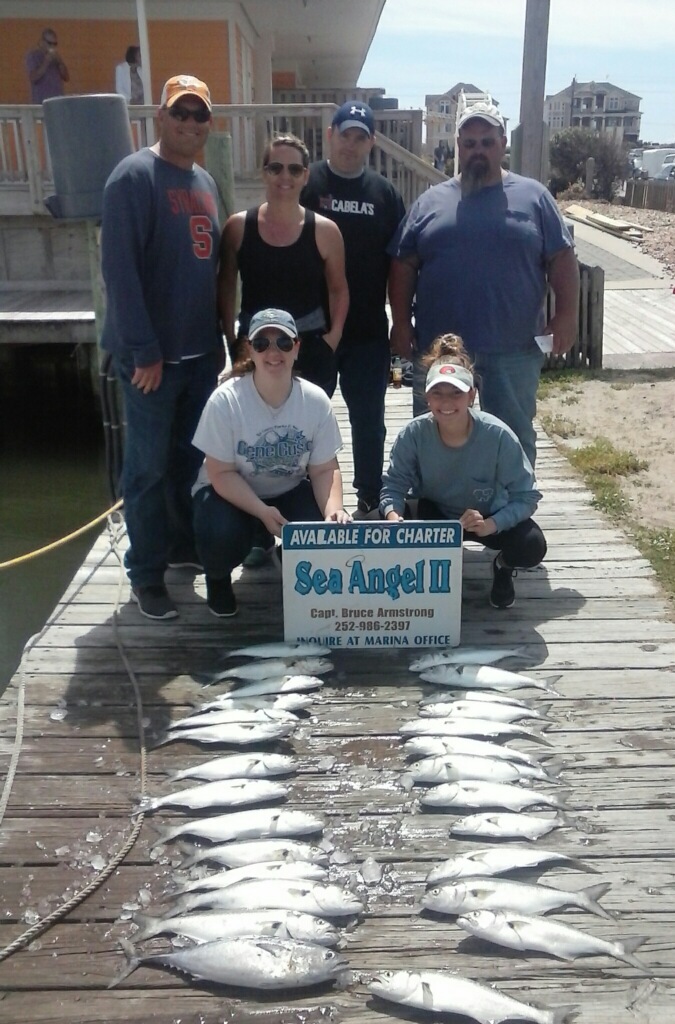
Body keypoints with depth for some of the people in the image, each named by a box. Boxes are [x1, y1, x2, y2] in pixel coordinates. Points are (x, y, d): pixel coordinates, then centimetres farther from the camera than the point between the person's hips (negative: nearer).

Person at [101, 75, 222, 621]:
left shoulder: (205, 181, 14)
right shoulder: (134, 176, -11)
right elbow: (119, 268, -18)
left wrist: (219, 335, 16)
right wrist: (143, 350, -21)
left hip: (201, 350, 7)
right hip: (154, 353, -7)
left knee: (192, 457, 16)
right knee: (150, 466, 1)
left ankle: (185, 543, 32)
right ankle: (147, 575, 11)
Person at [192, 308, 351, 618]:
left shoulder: (316, 400, -15)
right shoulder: (225, 400, -23)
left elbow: (325, 470, -9)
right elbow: (222, 474, -19)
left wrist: (333, 510, -29)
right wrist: (263, 512, -33)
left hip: (290, 490, 3)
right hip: (230, 492, -2)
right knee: (222, 538, -34)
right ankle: (217, 579, 5)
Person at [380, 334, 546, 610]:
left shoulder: (498, 436, -28)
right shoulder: (414, 434, -24)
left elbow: (526, 496, -23)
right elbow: (394, 484, -16)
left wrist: (491, 524, -41)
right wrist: (393, 514, -39)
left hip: (490, 517, -1)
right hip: (436, 516, 2)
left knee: (532, 546, -30)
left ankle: (503, 567, 10)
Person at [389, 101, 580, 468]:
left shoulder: (533, 196, 3)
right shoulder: (430, 201, 6)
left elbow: (561, 258, 1)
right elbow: (403, 265, 5)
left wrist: (566, 314, -8)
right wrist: (401, 322, -2)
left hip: (513, 348, -1)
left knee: (514, 436, 10)